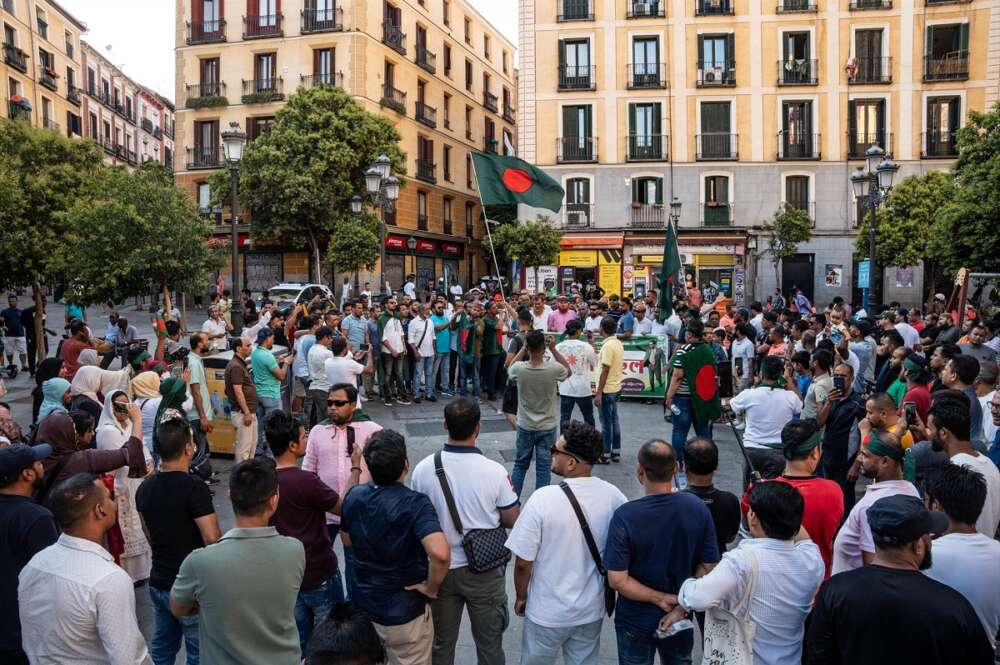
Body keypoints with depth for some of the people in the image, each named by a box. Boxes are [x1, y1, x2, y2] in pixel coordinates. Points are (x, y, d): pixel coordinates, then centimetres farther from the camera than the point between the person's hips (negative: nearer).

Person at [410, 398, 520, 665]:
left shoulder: (423, 469, -15)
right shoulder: (494, 471, -20)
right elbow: (511, 520, -8)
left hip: (441, 569, 2)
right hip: (484, 569, -2)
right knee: (489, 643, 18)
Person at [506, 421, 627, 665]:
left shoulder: (543, 498, -25)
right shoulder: (613, 495, -13)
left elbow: (523, 562, -17)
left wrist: (521, 596, 1)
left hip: (548, 612, -3)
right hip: (592, 609, 4)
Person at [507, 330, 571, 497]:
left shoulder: (519, 369, -16)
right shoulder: (553, 369, -19)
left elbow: (509, 370, 10)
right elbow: (568, 370, 5)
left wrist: (523, 349, 4)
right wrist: (553, 349, -1)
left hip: (525, 427, 2)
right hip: (547, 428, -1)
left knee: (520, 466, 16)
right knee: (543, 468, 7)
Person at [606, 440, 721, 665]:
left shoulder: (625, 516, -25)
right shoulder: (697, 507, -15)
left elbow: (617, 580, -24)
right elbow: (709, 566, -9)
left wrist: (661, 599, -16)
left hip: (636, 621, -3)